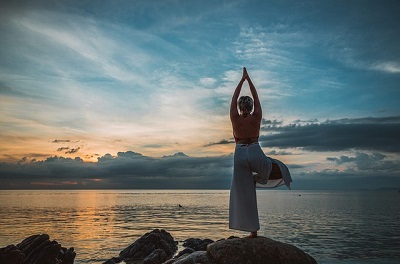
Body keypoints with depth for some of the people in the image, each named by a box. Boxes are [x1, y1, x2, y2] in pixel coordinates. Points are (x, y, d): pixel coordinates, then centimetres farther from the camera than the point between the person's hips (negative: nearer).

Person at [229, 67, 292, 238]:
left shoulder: (235, 118, 1)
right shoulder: (257, 117, 1)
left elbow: (234, 98, 11)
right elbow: (256, 97, 12)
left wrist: (242, 79, 19)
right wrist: (248, 79, 19)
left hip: (240, 155, 1)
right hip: (255, 154, -1)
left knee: (244, 195, 4)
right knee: (278, 169, 26)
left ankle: (253, 231, 4)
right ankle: (257, 178, 0)